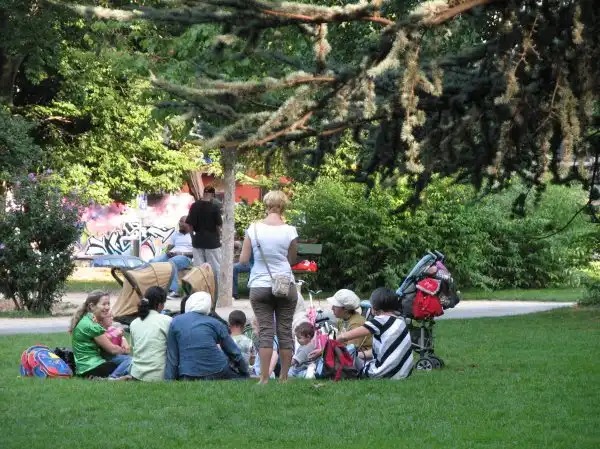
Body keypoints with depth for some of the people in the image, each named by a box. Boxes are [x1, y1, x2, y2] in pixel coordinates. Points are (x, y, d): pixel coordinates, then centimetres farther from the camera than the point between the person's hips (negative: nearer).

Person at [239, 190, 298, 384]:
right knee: (285, 331, 7)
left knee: (265, 332, 1)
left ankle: (264, 378, -3)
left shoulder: (254, 229, -5)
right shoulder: (289, 231, -6)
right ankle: (284, 377, 12)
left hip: (260, 286, 0)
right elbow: (292, 260, 4)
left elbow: (243, 260, -2)